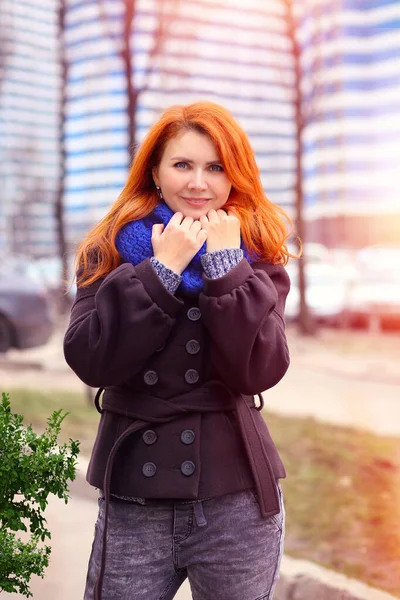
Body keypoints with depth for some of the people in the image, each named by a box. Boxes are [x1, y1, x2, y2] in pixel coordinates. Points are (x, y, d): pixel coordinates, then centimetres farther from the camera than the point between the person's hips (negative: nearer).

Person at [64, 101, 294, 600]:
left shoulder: (255, 255, 0)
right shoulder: (111, 249, 1)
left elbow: (259, 371, -14)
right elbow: (91, 362, -14)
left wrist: (225, 265, -17)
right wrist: (161, 269, -17)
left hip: (236, 500, 0)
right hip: (132, 499, 0)